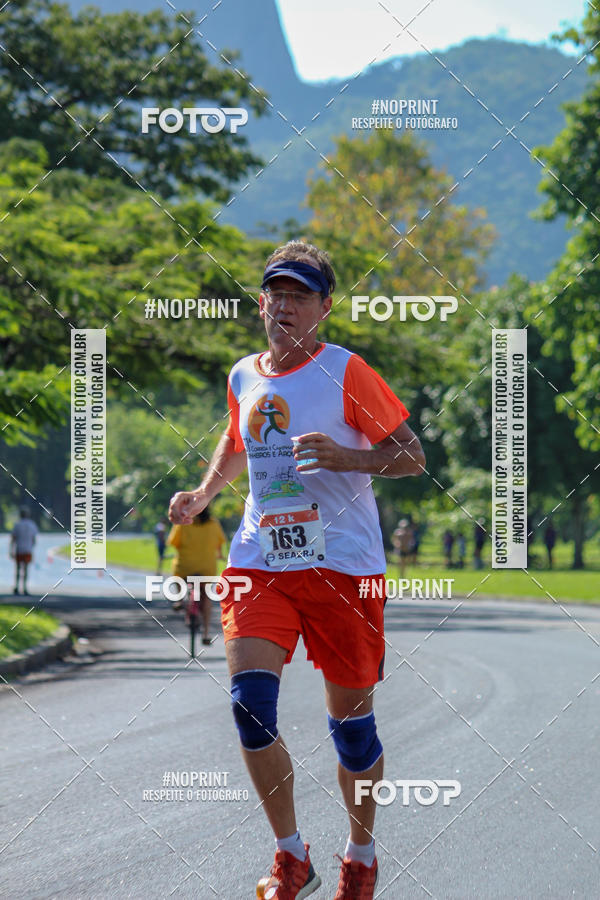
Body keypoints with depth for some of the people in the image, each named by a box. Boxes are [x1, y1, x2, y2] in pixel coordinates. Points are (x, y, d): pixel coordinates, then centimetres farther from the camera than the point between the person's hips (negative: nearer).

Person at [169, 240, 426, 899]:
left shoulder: (346, 371, -4)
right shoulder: (243, 377, 11)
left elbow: (412, 456, -3)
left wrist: (346, 458, -19)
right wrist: (203, 493, 16)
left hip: (343, 565, -3)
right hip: (258, 561, 3)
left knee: (351, 722, 3)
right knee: (249, 701, -16)